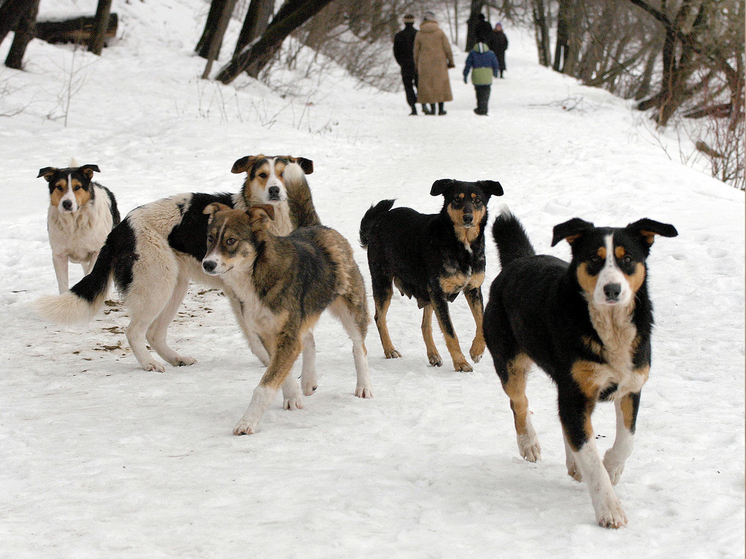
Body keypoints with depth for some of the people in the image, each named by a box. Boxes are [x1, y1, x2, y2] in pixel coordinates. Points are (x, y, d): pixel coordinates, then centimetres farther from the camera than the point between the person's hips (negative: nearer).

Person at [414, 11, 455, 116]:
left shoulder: (419, 34, 0)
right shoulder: (440, 32, -3)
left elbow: (416, 51, 5)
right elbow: (447, 48, -2)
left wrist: (417, 66, 13)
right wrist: (450, 61, 8)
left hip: (425, 64, 1)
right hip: (439, 62, -1)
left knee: (428, 85, 6)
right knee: (441, 84, 6)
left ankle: (432, 108, 0)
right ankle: (441, 108, 4)